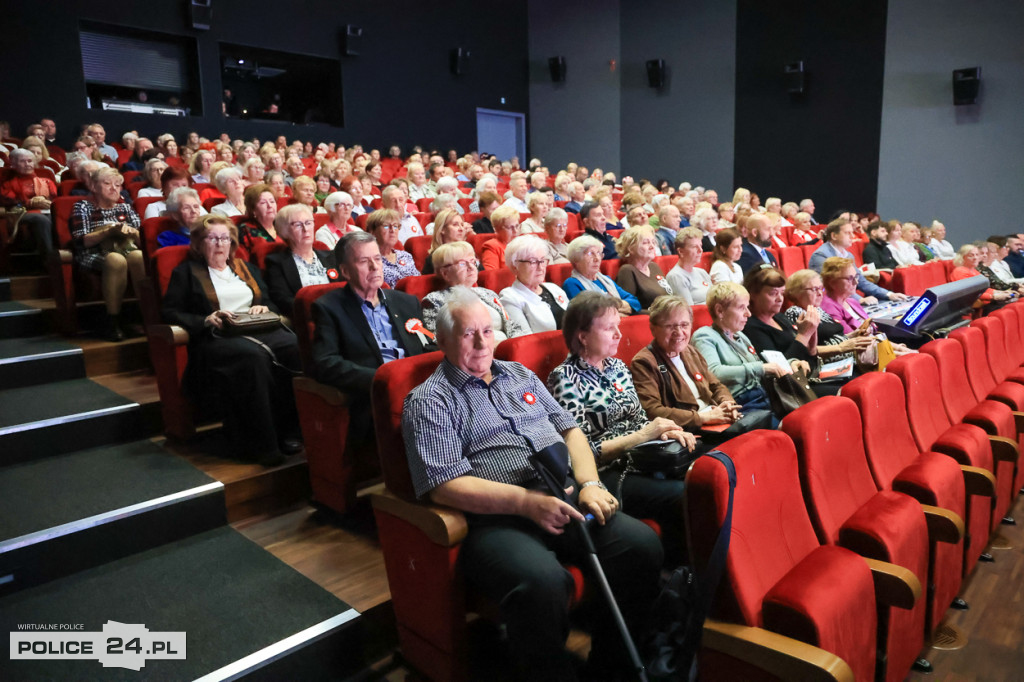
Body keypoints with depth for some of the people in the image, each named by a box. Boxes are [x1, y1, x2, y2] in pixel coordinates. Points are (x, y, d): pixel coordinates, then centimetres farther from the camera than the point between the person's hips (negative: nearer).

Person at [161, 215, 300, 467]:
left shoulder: (247, 268, 30)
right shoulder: (186, 272, 18)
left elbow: (271, 303, 26)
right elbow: (171, 313, 6)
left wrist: (264, 309, 2)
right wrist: (206, 320, -10)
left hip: (258, 331, 4)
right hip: (216, 338, -4)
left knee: (294, 346, -32)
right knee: (252, 356, -40)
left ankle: (289, 431, -28)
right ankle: (260, 444, -34)